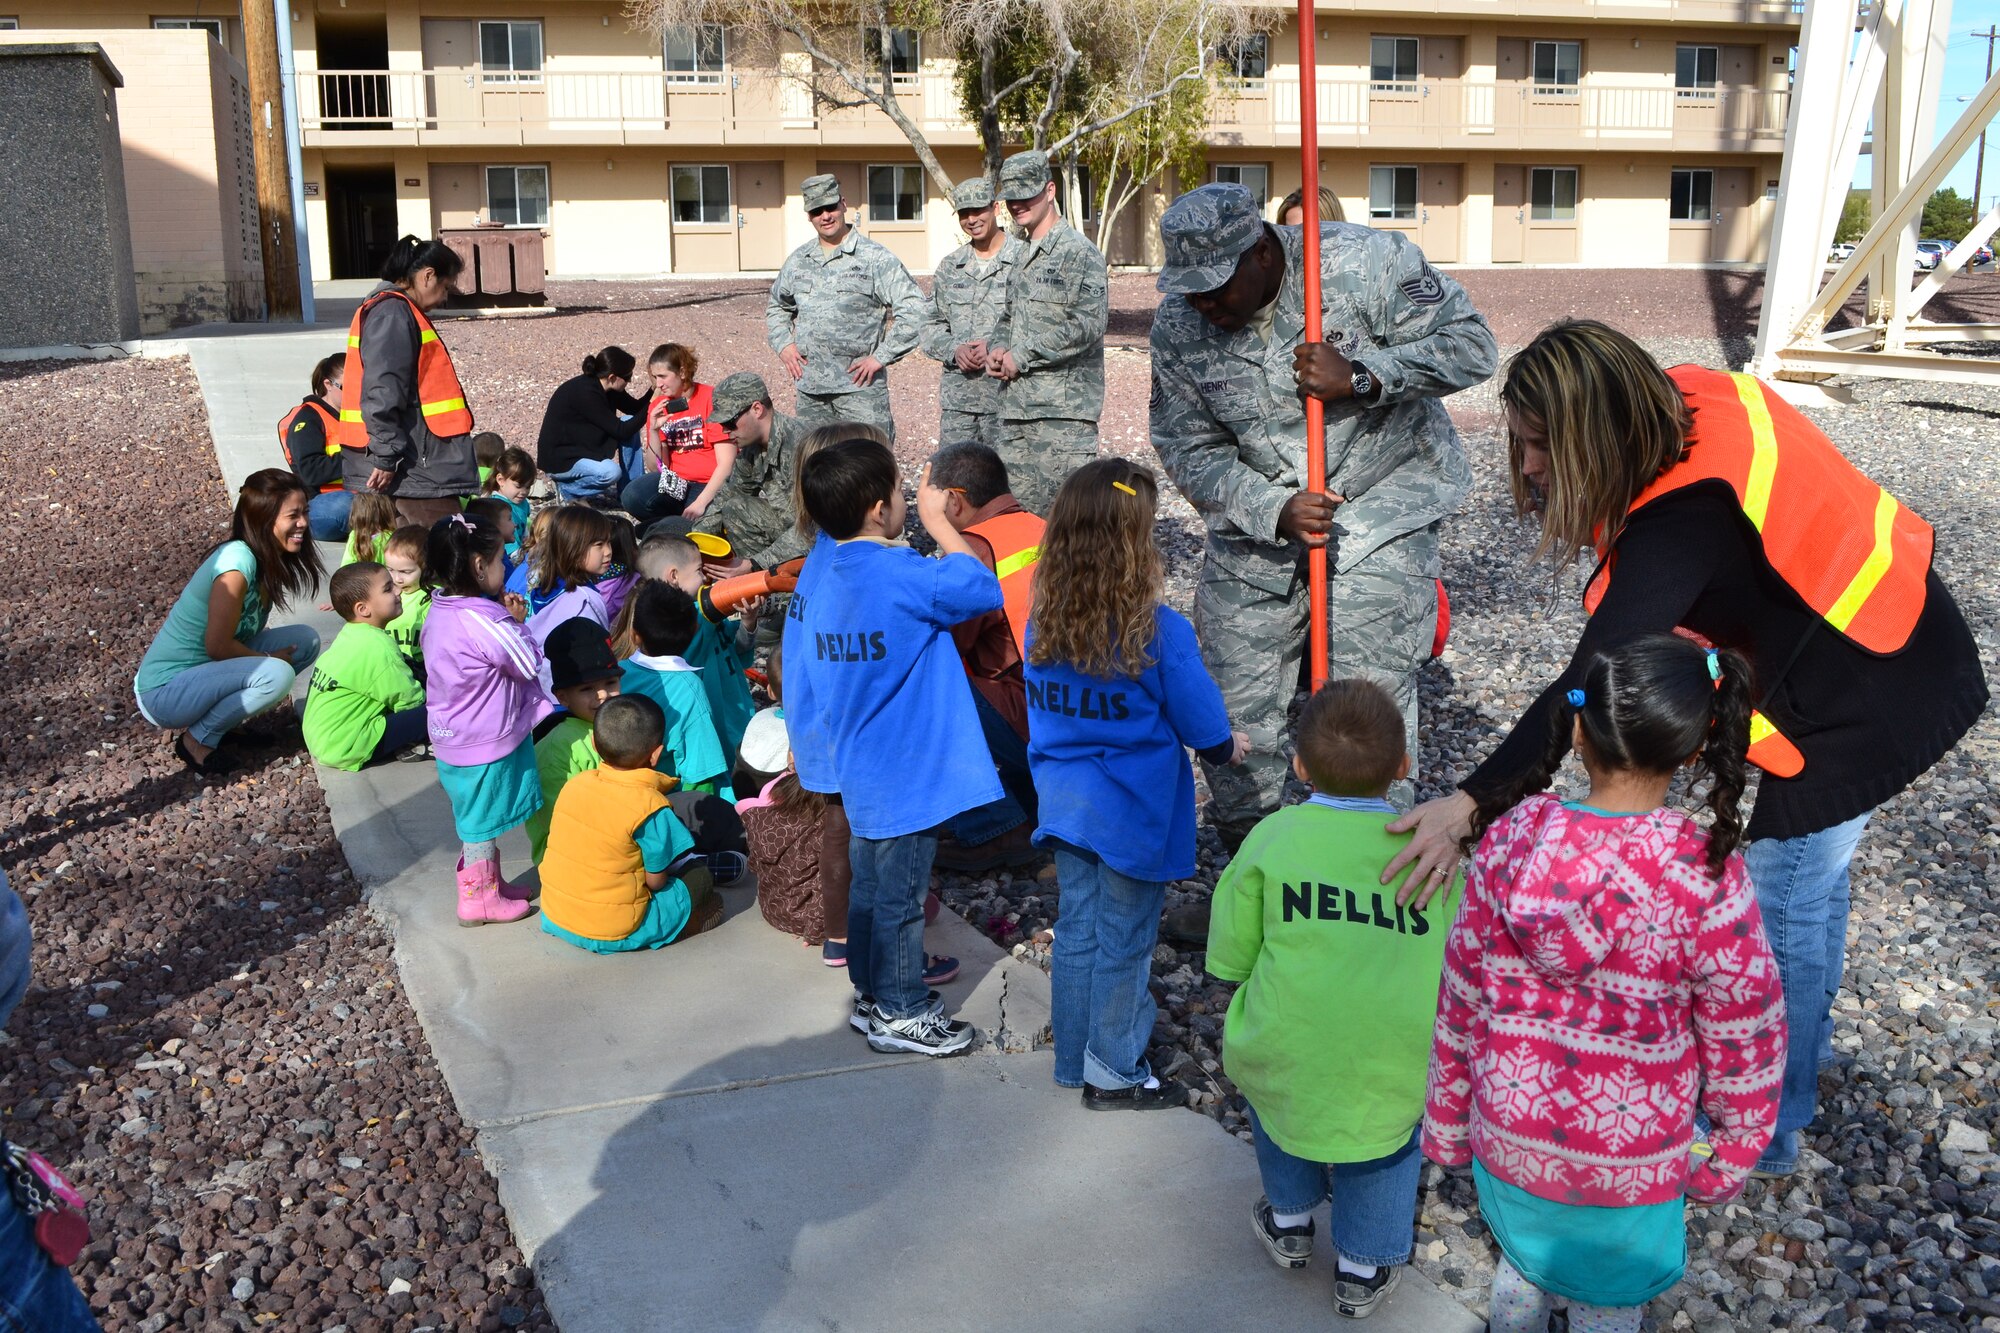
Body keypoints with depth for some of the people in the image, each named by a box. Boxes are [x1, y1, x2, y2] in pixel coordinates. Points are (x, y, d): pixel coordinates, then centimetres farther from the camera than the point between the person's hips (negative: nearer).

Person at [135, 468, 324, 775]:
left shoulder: (266, 560, 3)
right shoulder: (237, 561, -24)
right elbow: (217, 645, -22)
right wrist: (269, 658, -9)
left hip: (207, 669, 9)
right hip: (164, 692, -9)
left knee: (306, 640, 0)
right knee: (276, 674, -28)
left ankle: (222, 715, 7)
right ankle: (198, 740, -7)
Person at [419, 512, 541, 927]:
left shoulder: (439, 610, 0)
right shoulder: (484, 621, -28)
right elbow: (531, 666, -18)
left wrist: (508, 622, -3)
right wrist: (518, 623, -7)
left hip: (451, 738, 9)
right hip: (486, 744, -9)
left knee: (474, 819, 22)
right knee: (482, 822, 7)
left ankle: (489, 882, 38)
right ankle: (479, 899, 20)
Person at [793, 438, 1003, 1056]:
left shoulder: (822, 568, 1)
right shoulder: (902, 576, -25)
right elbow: (984, 589, -14)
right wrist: (938, 522, -8)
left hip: (859, 770, 8)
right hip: (906, 773, -8)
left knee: (871, 884, 21)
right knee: (900, 895, 6)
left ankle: (873, 989, 36)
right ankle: (899, 1013, 20)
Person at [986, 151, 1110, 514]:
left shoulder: (1080, 253, -8)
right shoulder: (1023, 258, 20)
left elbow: (1088, 324, -19)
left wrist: (1021, 357, -13)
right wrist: (997, 348, 7)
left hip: (1063, 406, -9)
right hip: (1016, 406, 9)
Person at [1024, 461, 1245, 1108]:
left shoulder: (1042, 623, -6)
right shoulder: (1160, 630, -21)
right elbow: (1199, 718, -9)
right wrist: (1226, 745, 9)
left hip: (1066, 803, 5)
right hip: (1132, 810, -5)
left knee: (1077, 930, 17)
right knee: (1123, 943, 9)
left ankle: (1076, 1063, 30)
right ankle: (1115, 1074, 23)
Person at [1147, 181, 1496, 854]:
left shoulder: (1363, 263, -16)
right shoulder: (1177, 326, -7)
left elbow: (1470, 344, -12)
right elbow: (1187, 448, -6)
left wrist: (1360, 376, -25)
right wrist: (1274, 511, -21)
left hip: (1377, 505, -3)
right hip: (1255, 517, 4)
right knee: (1234, 710, 6)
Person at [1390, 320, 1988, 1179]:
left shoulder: (1683, 526, -34)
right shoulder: (1692, 399, -9)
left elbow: (1591, 689, -42)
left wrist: (1472, 802, -45)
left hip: (1857, 708, -10)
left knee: (1781, 913, 3)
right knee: (1809, 867, 27)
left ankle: (1767, 1130, 20)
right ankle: (1802, 1039, 50)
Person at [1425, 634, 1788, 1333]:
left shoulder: (1511, 838, -17)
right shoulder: (1707, 874, -24)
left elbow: (1461, 994, -7)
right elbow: (1744, 1033, -13)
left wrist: (1448, 1118, 7)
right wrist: (1731, 1150, 5)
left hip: (1512, 1131, 2)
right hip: (1632, 1156, -2)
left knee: (1522, 1264, 29)